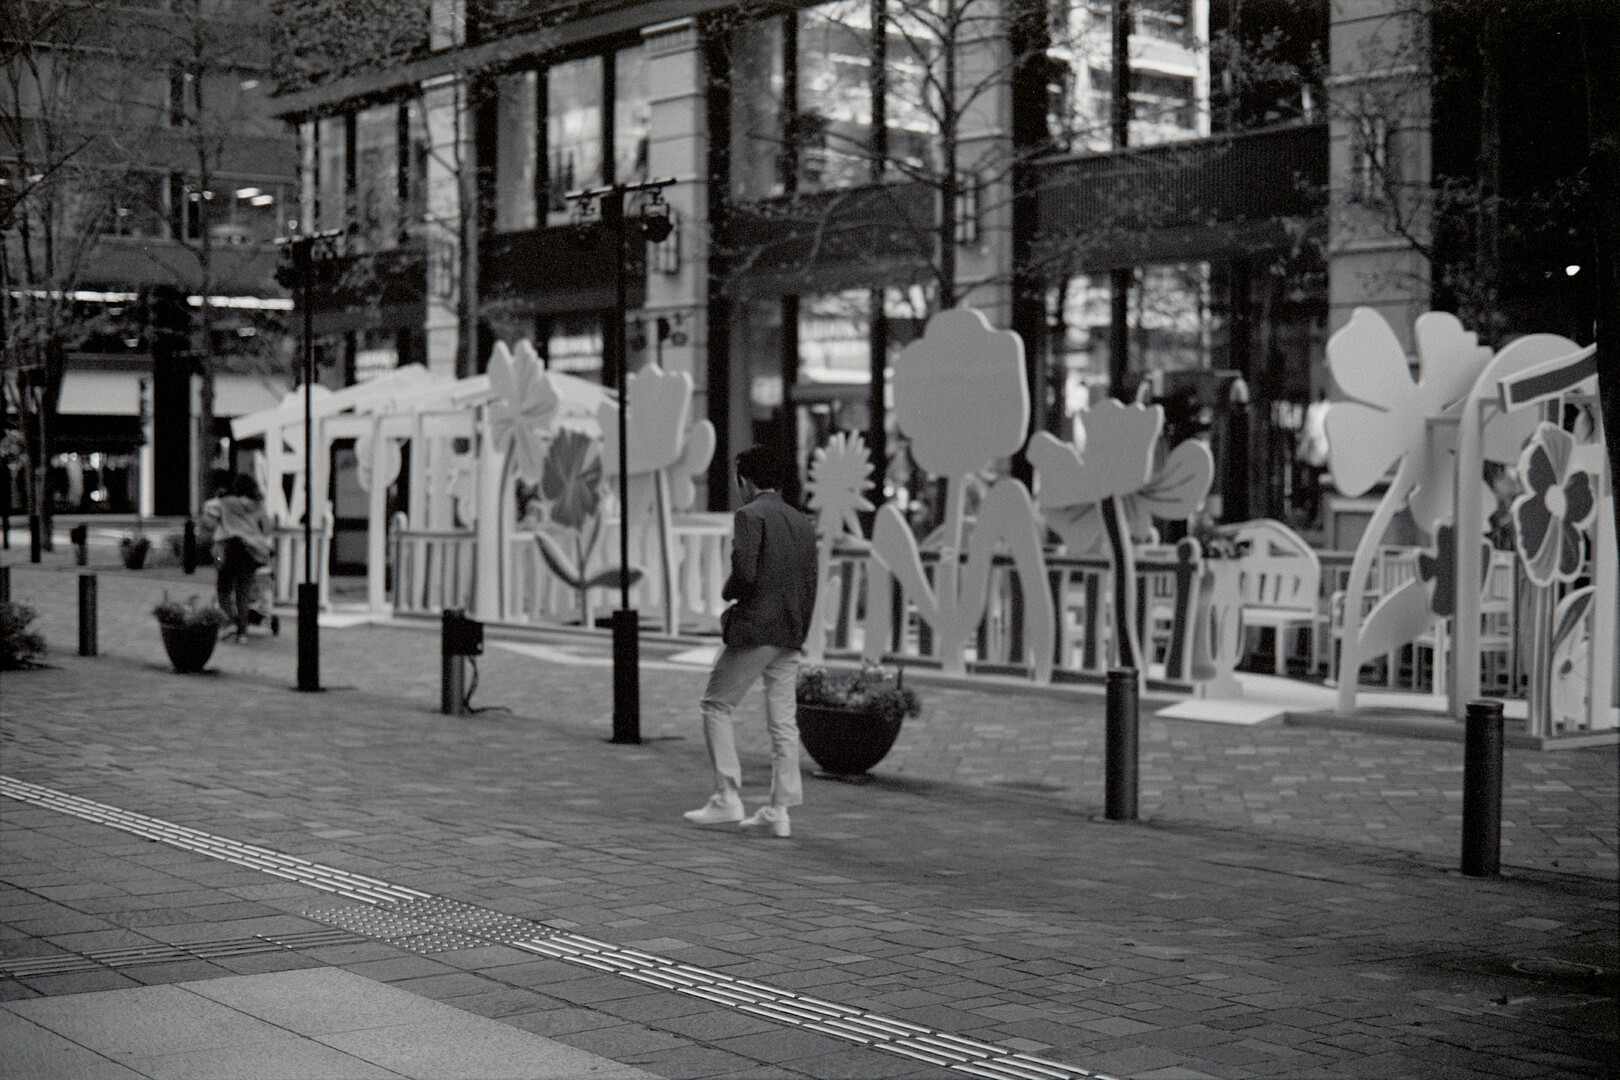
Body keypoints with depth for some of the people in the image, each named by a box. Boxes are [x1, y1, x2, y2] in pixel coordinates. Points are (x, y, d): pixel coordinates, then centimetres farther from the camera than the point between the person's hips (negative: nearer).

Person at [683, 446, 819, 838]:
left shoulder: (750, 515, -9)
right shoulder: (803, 523, 13)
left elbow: (744, 573, -21)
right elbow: (810, 587, 14)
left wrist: (727, 593, 0)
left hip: (753, 629, -7)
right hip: (789, 634, 7)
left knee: (716, 706, 5)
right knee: (783, 721, 7)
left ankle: (727, 798, 1)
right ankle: (779, 811, 8)